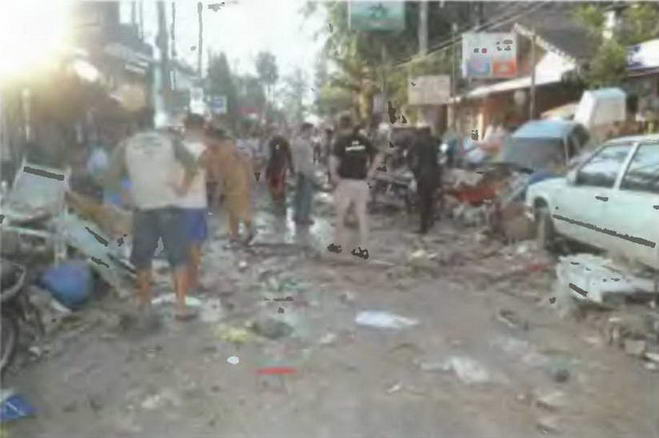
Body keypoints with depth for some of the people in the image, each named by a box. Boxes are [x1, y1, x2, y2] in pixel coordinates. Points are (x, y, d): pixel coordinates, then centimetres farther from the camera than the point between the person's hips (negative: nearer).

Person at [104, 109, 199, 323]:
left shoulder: (126, 145, 3)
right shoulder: (169, 140, 3)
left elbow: (110, 178, -1)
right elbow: (192, 166, -2)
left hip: (143, 208, 1)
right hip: (169, 206, 0)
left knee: (143, 261, 13)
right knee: (179, 258, 7)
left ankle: (146, 308, 16)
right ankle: (181, 305, 1)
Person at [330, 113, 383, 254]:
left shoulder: (341, 141, -7)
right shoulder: (363, 140, 4)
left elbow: (333, 159, -22)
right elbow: (378, 156, 1)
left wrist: (333, 174, -9)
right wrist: (370, 172, 5)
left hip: (345, 181, -3)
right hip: (361, 182, 3)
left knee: (341, 213, 13)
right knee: (362, 213, 8)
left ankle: (340, 241, 21)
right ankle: (363, 244, 10)